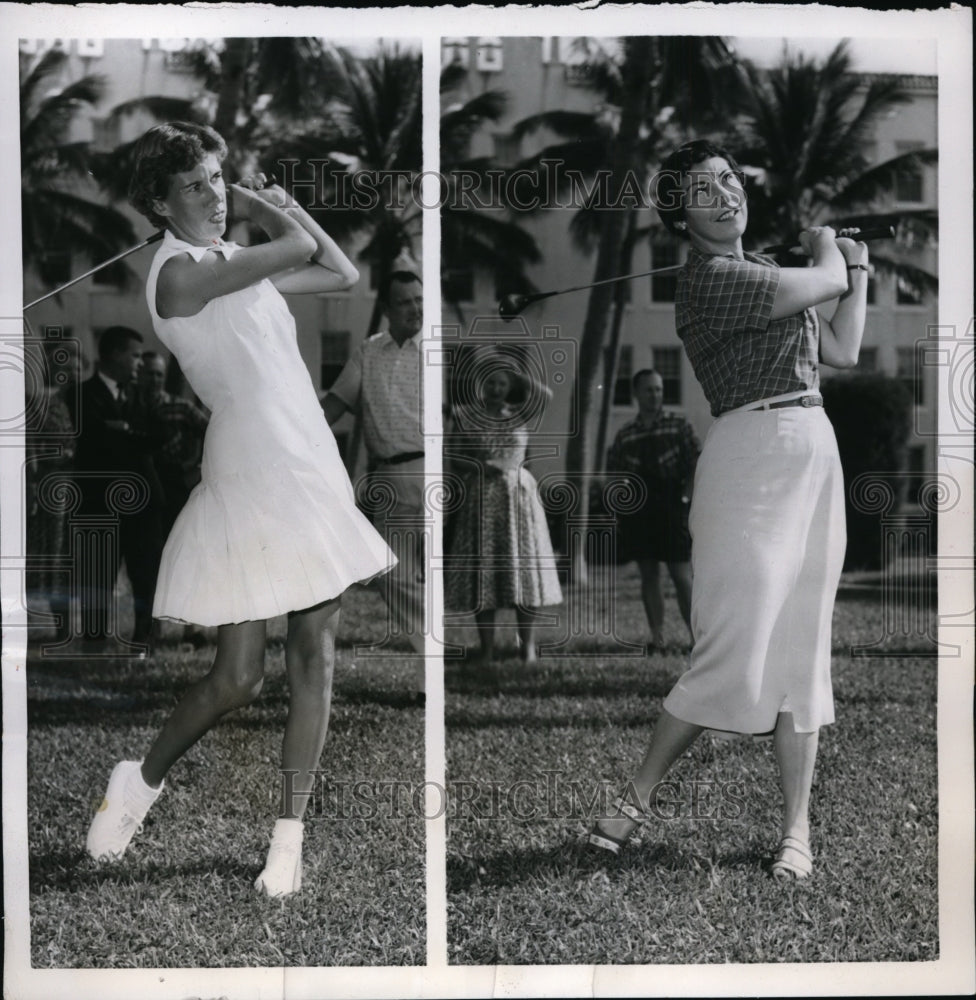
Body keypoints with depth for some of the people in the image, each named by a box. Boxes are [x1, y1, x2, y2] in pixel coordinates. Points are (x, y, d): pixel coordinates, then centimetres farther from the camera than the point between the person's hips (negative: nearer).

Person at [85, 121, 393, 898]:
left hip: (313, 475, 8)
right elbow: (298, 248, -14)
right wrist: (267, 213, 6)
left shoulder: (240, 263, 13)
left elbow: (343, 275, 17)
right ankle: (142, 780, 20)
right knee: (238, 677, -6)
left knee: (315, 657, 4)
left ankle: (291, 832, 11)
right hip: (248, 482, -8)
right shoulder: (181, 272, -12)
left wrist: (273, 203, 13)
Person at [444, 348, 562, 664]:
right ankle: (487, 649, 2)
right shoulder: (465, 416, 3)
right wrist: (479, 466, -16)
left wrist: (512, 372, -6)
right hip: (480, 499, -1)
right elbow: (455, 455, 1)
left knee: (525, 568, 0)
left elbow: (545, 394, -9)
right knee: (483, 572, -2)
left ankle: (527, 644, 8)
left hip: (519, 496, 2)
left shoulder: (518, 415, 6)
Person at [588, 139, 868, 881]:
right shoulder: (711, 278, -8)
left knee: (802, 652, 6)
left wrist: (857, 269, 19)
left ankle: (799, 828, 9)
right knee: (737, 649, -11)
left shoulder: (764, 274, 20)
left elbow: (844, 352, 20)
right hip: (753, 458, -8)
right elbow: (825, 283, -4)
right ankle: (640, 794, 6)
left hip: (816, 459, 8)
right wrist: (827, 248, 17)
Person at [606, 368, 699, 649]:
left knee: (682, 576, -6)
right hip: (638, 510, 3)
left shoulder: (678, 425, 3)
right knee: (648, 575, 3)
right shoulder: (625, 435, 10)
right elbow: (614, 473, 16)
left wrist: (685, 495, -8)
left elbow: (696, 463, 2)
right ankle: (657, 636, 6)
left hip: (671, 509, -3)